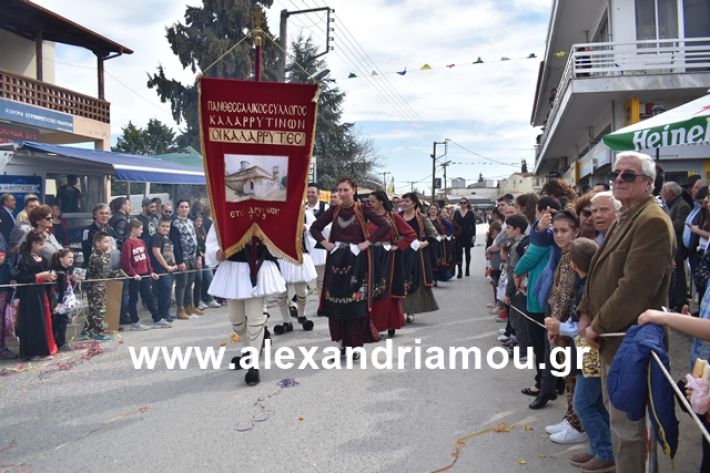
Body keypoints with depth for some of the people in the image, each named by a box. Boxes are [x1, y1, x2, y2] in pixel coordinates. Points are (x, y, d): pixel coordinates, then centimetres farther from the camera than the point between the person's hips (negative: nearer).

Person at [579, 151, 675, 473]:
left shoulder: (653, 221, -18)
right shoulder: (625, 219, 15)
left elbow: (635, 287, -24)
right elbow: (600, 272, 17)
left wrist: (598, 326, -16)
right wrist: (586, 312, 5)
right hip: (611, 338, 10)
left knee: (626, 425, 1)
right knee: (617, 418, 21)